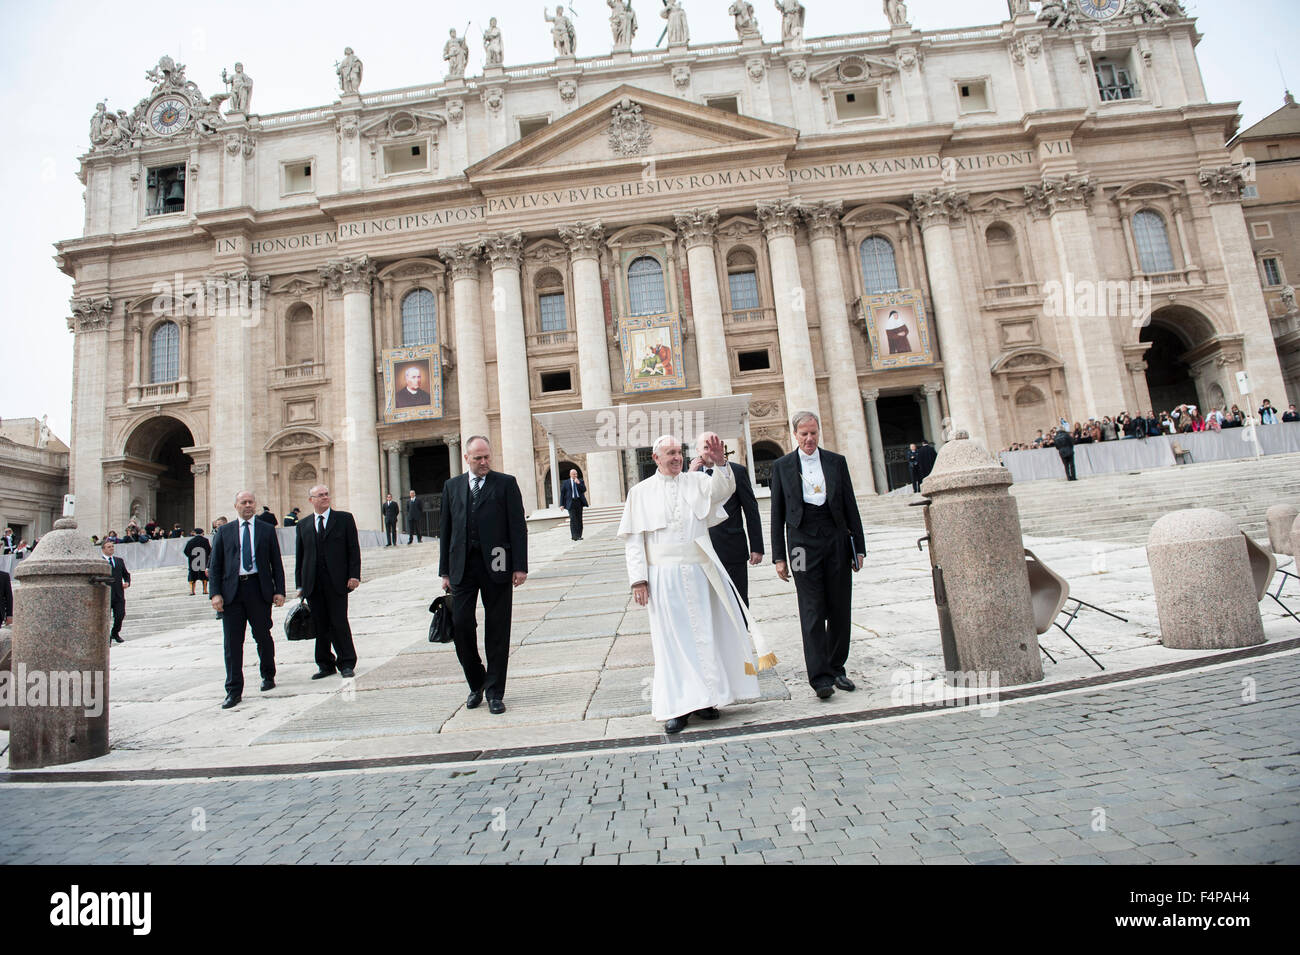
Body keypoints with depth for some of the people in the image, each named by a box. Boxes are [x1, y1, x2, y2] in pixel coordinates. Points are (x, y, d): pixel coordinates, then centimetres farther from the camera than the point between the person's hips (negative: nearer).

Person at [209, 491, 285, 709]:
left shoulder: (267, 530, 9)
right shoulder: (224, 531, 11)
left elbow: (276, 562, 7)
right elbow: (215, 565, 9)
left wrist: (279, 591, -1)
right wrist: (215, 593, -2)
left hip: (259, 589, -1)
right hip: (232, 591, 1)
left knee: (263, 636, 8)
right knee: (232, 642, 0)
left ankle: (268, 676, 29)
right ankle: (234, 690, 6)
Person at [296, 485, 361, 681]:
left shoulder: (344, 519, 4)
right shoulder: (303, 525, 13)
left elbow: (353, 549, 1)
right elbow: (299, 556, 14)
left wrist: (354, 575, -8)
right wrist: (300, 584, 9)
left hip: (336, 582, -3)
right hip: (313, 584, 3)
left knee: (339, 623, -3)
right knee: (319, 626, 7)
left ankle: (346, 663, 8)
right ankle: (325, 664, 18)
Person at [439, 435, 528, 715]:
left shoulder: (506, 483, 4)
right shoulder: (452, 486, 13)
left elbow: (518, 527, 0)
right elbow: (446, 531, 13)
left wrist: (520, 566, -7)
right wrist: (445, 571, 8)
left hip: (496, 565, -2)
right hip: (463, 566, 3)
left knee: (497, 629, 2)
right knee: (460, 623, -2)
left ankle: (495, 692, 14)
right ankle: (476, 683, 20)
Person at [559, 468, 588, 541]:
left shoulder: (580, 481, 10)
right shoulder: (566, 483, 6)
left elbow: (584, 490, -2)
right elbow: (562, 494, 6)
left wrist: (578, 483, -14)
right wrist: (562, 504, 0)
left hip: (579, 501, 2)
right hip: (571, 503, -2)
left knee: (579, 519, 3)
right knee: (573, 519, -12)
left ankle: (579, 536, 8)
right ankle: (574, 536, -13)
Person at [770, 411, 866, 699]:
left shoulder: (836, 461, 9)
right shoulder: (782, 466, 5)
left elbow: (850, 506, 10)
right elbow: (777, 514, 4)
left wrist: (859, 547, 6)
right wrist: (779, 557, 0)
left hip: (836, 541, 2)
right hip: (803, 543, -2)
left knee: (840, 609, 7)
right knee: (812, 612, -5)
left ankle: (836, 668, 22)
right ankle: (820, 677, -2)